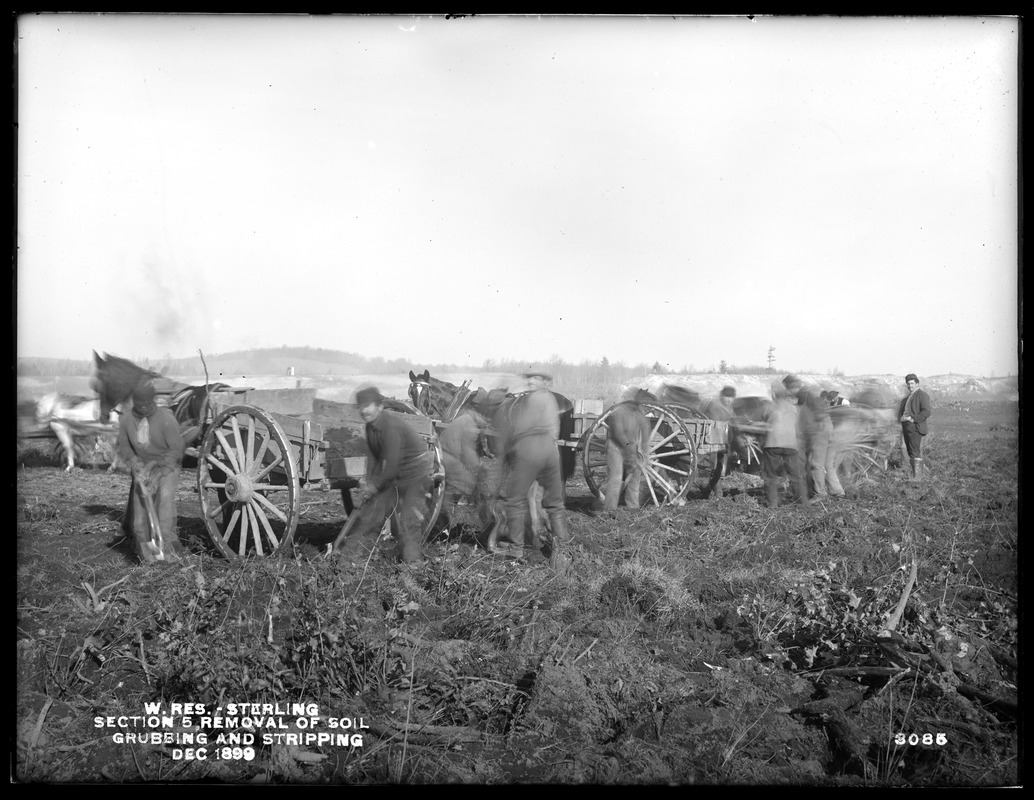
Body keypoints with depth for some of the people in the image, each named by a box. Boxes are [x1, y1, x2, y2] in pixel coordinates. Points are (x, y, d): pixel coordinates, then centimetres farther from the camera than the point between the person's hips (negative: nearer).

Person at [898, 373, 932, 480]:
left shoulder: (922, 395, -4)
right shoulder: (907, 397, 20)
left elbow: (926, 412, -14)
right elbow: (902, 411, 29)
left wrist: (913, 419, -19)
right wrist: (902, 417, 6)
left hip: (915, 427, -8)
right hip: (906, 427, 8)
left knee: (916, 452, -12)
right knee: (910, 452, 10)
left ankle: (917, 475, -11)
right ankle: (914, 472, 15)